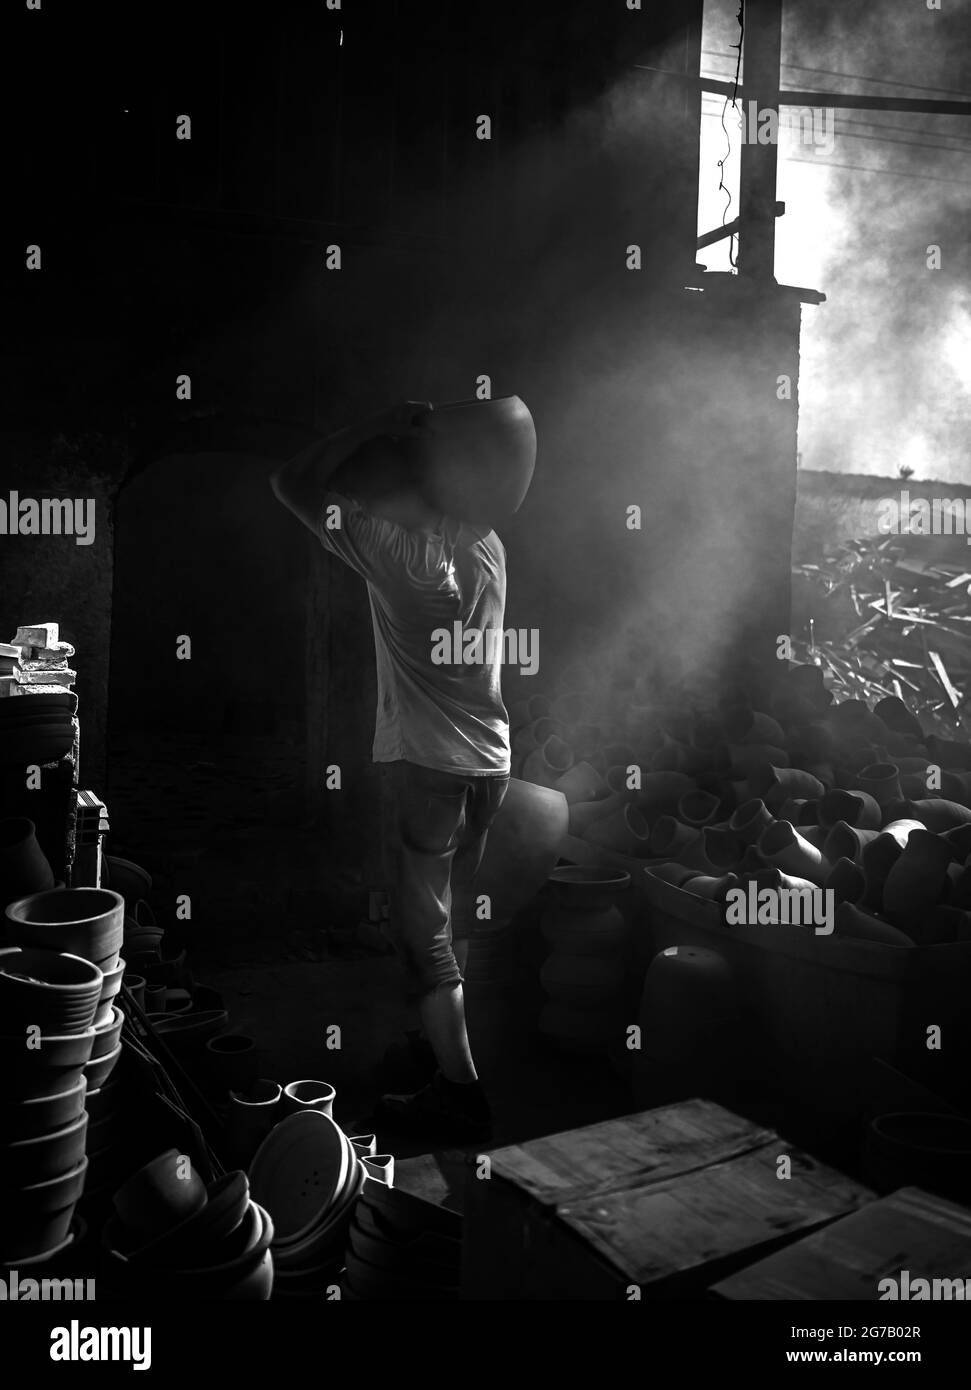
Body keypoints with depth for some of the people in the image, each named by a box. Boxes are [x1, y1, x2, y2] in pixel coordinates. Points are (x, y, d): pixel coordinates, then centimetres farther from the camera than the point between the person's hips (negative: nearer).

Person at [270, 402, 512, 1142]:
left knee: (424, 929, 0)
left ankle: (461, 1091, 3)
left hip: (430, 765, -7)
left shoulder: (396, 546, -14)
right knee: (451, 911, 21)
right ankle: (449, 1050, 34)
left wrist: (380, 425, -5)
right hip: (492, 759, 8)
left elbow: (294, 485, -8)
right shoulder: (486, 541, 5)